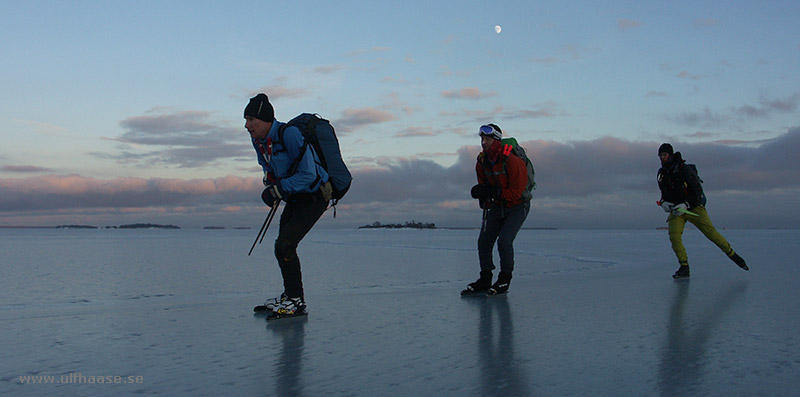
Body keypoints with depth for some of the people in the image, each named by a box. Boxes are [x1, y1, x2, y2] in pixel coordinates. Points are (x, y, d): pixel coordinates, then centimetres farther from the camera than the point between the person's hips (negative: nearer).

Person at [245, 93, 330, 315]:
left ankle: (296, 302, -7)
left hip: (314, 195, -9)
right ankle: (288, 296, 30)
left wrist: (278, 190, -25)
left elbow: (308, 174, -27)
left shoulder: (290, 134, -27)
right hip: (295, 197, 9)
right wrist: (270, 185, -2)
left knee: (284, 246, -17)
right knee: (283, 246, 14)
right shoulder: (258, 140, 0)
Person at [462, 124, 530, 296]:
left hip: (517, 205, -6)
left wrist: (494, 191, -31)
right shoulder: (482, 162, -5)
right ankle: (485, 280, 14)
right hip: (497, 205, 7)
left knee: (504, 241, -19)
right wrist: (482, 193, -15)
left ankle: (505, 280, -1)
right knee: (484, 241, 0)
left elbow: (516, 193, -25)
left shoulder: (512, 161, -26)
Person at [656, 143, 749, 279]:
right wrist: (663, 202, -4)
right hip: (676, 210, 4)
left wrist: (686, 205, -26)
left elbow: (697, 191, -16)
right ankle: (684, 268, -6)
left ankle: (733, 255, 15)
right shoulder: (661, 173, 2)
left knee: (711, 233, -6)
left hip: (694, 208, -4)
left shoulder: (685, 169, -16)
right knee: (674, 236, -15)